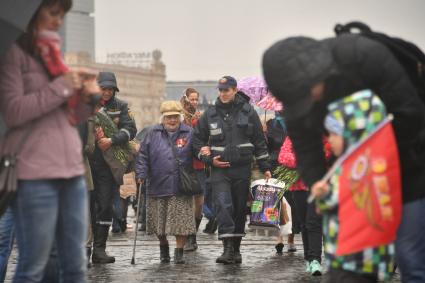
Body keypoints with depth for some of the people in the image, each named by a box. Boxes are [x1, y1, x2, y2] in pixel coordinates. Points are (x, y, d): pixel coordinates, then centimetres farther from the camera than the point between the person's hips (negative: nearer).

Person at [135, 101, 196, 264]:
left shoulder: (189, 134, 3)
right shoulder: (153, 134, 7)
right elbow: (143, 155, 6)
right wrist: (141, 174, -4)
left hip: (181, 188, -2)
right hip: (157, 186, 2)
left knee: (181, 221, -5)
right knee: (159, 220, 11)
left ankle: (179, 251, 7)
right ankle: (163, 248, 32)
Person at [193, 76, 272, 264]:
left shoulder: (248, 112, 4)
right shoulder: (210, 114, 5)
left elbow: (259, 142, 8)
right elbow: (198, 141, 13)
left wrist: (265, 168, 6)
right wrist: (209, 159, -1)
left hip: (242, 170, 1)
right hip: (219, 170, -1)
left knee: (240, 210, 7)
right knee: (223, 206, -17)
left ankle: (236, 249, 18)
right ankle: (228, 248, -20)